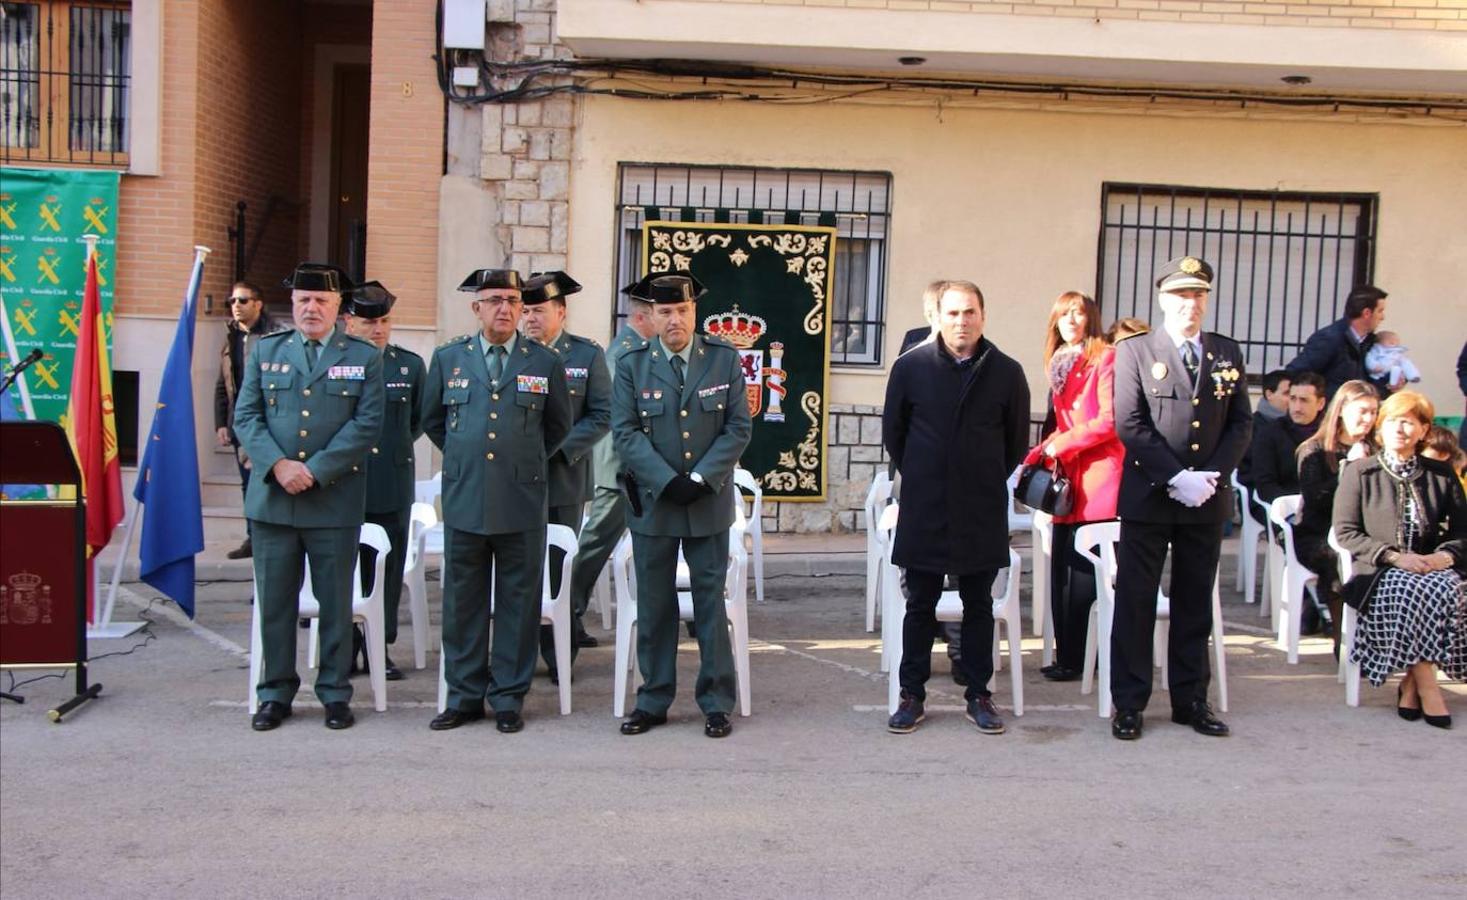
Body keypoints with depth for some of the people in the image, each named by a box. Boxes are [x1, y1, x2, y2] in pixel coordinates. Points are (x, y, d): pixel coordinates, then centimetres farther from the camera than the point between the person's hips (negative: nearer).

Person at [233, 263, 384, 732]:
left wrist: (316, 471, -13)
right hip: (272, 498, 2)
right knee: (274, 601, 7)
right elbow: (245, 416, 4)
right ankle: (275, 693, 18)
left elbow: (367, 425, -5)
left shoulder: (364, 357, 4)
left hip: (336, 500, -2)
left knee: (336, 602, 5)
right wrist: (278, 465, -12)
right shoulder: (265, 350, 11)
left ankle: (335, 693, 16)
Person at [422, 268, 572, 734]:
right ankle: (464, 696, 17)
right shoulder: (448, 358, 7)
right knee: (463, 602, 7)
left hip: (523, 502, -1)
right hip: (463, 500, 1)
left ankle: (509, 698, 14)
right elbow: (432, 420, 20)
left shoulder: (545, 362, 3)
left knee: (518, 603, 5)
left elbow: (558, 426, 16)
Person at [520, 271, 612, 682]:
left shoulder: (587, 355, 3)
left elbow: (601, 417, -1)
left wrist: (558, 449, -12)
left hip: (563, 481, -1)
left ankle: (560, 657, 14)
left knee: (560, 569, 5)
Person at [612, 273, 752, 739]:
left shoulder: (724, 360, 1)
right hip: (652, 503, 1)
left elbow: (739, 427, -2)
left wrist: (700, 479, -12)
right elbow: (626, 433, -4)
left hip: (709, 503, 0)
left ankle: (717, 702, 13)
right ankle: (653, 700, 18)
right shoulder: (632, 365, 1)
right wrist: (667, 482, -15)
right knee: (654, 605, 7)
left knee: (711, 602, 5)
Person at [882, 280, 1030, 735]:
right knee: (920, 605, 7)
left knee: (979, 605, 9)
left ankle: (979, 694, 18)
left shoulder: (1006, 372, -2)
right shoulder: (910, 366, -2)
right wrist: (919, 476, 10)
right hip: (924, 511, 0)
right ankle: (912, 694, 15)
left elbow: (1017, 441, 9)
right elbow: (893, 431, 9)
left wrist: (990, 482, 10)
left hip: (983, 512, 0)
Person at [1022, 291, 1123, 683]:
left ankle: (1075, 660, 0)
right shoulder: (1060, 365, 19)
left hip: (1097, 476, -8)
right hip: (1068, 478, 8)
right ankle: (1068, 656, 12)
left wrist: (1061, 444, -9)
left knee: (1082, 571, -6)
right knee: (1062, 568, 6)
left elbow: (1109, 421, -12)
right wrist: (1037, 457, 8)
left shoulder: (1105, 358, -4)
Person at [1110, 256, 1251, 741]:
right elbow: (1129, 424, -9)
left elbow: (1241, 422, 7)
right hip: (1147, 497, -3)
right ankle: (1129, 704, 9)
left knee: (1195, 603, 11)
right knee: (1135, 602, 1)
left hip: (1208, 499, 4)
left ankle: (1191, 700, 19)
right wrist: (1176, 478, -15)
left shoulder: (1227, 353, 9)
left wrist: (1213, 475, -8)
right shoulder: (1134, 351, -2)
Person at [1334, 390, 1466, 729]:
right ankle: (1427, 685, -23)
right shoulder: (1358, 472, 6)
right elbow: (1345, 532, -2)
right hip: (1378, 574, -2)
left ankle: (1412, 683, -20)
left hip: (1432, 570, 3)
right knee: (1414, 591, -35)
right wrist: (1394, 556, -14)